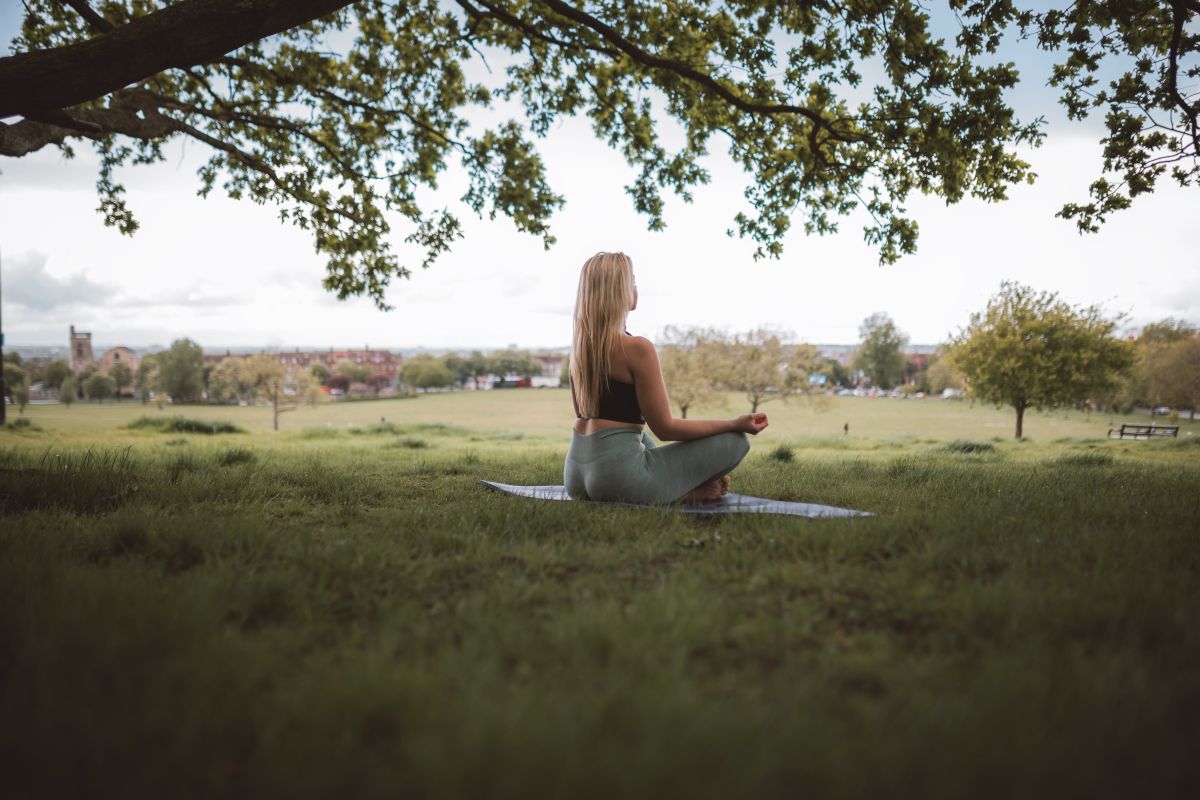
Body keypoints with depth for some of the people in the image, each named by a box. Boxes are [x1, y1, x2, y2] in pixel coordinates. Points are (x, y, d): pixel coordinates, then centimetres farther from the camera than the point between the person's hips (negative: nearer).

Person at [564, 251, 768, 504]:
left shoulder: (580, 343, 8)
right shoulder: (637, 348, -16)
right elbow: (665, 428, -12)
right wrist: (735, 423, -6)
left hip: (575, 473, 8)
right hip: (617, 475, -8)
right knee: (735, 441, -2)